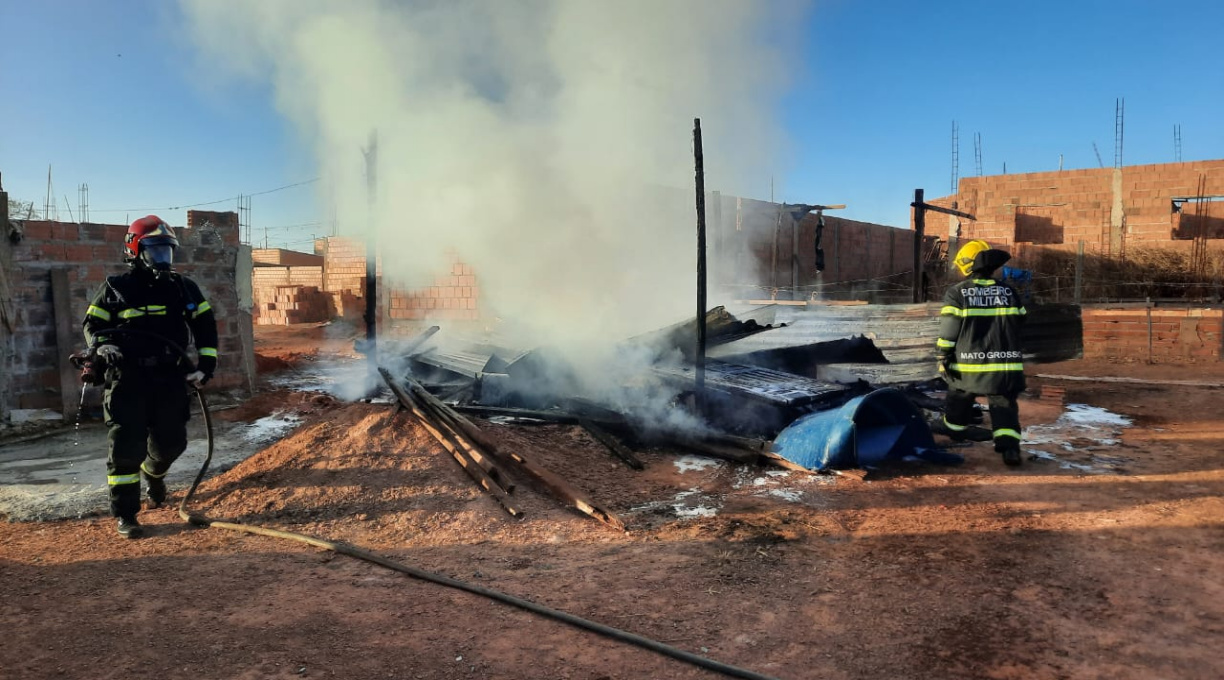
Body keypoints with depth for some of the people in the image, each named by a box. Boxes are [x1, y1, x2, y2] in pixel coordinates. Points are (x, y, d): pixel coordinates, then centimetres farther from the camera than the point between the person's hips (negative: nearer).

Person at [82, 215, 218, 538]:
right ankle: (125, 515, 3)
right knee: (127, 446, -7)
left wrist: (206, 364, 3)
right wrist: (104, 346, -14)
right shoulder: (116, 288, 2)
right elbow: (92, 325, 8)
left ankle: (153, 473, 46)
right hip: (128, 379, -3)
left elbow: (205, 325, 12)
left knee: (170, 441, 10)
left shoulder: (183, 288, 9)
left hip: (171, 379, 3)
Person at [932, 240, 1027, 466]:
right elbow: (1019, 323, 16)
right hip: (1006, 363, 2)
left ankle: (953, 427, 41)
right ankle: (1009, 445, -14)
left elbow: (948, 330, -9)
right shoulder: (1009, 292, 6)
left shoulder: (957, 293, -7)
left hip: (969, 364, -2)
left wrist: (943, 358, -2)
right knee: (1004, 405, 3)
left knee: (959, 397, 21)